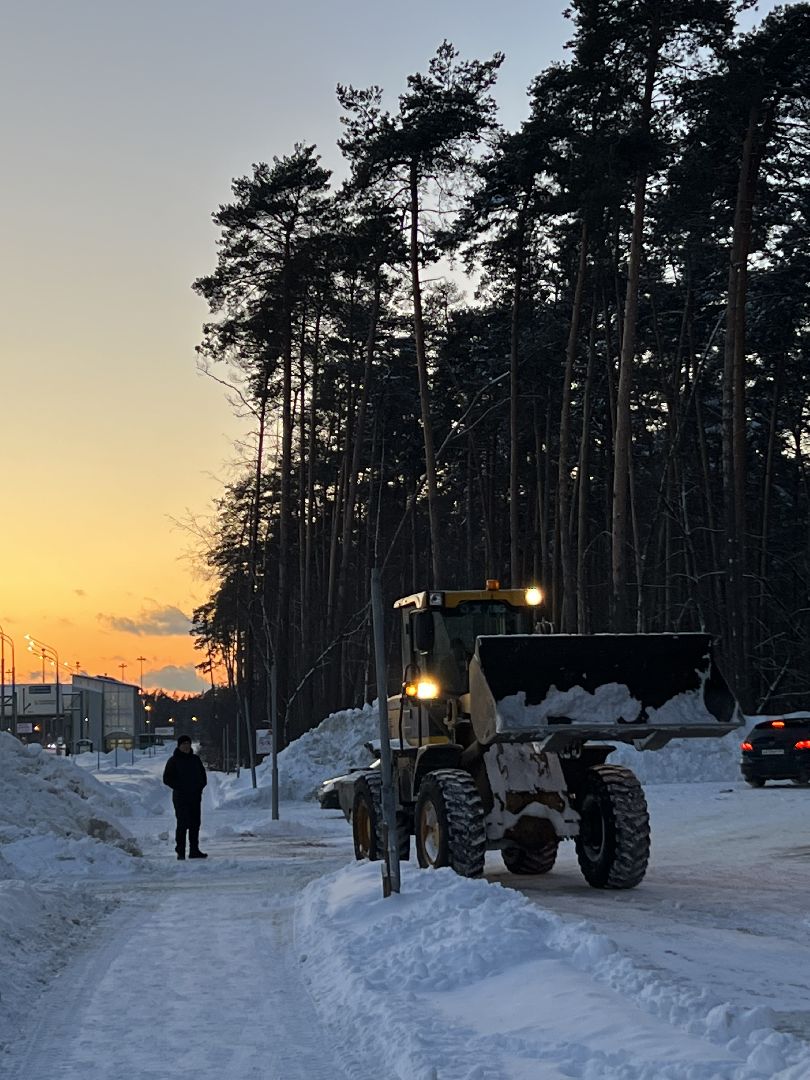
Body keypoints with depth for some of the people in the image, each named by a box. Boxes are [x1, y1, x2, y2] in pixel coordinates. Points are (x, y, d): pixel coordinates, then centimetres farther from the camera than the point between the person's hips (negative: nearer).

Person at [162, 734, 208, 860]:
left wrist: (200, 786, 5)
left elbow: (203, 775, 21)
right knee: (183, 824, -9)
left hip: (195, 797, 5)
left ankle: (194, 850, 12)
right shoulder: (174, 760, -2)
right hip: (180, 798, -5)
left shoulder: (195, 759, 13)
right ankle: (180, 852, -6)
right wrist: (179, 788, -11)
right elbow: (167, 779, -4)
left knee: (195, 824, 6)